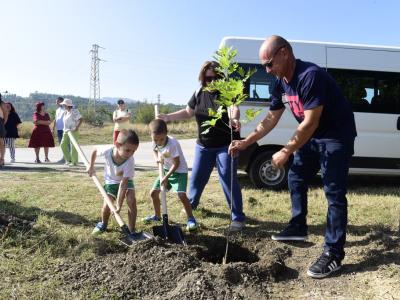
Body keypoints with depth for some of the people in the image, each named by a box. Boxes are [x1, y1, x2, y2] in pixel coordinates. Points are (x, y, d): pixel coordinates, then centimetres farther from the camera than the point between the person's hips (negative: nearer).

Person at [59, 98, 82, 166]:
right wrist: (64, 129, 16)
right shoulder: (66, 112, 13)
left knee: (73, 146, -5)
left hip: (73, 131, -9)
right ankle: (68, 160, 16)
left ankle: (74, 162, 4)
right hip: (66, 131, 9)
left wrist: (77, 128, -22)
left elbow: (80, 119, -17)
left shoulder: (74, 111, -12)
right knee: (63, 144, 6)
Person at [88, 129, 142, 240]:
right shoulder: (107, 151, -32)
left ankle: (132, 231, -12)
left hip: (126, 181, -1)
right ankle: (103, 224, 27)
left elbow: (123, 183, -36)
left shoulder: (130, 161, -36)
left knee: (131, 200, -23)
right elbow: (95, 151, -6)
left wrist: (118, 205, -36)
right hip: (111, 181, 1)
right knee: (106, 205, -8)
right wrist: (91, 166, -2)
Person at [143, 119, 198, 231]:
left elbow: (176, 164, -25)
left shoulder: (172, 144, -30)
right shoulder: (155, 142, -11)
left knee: (181, 195, -23)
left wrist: (166, 177, -25)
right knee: (153, 192, 9)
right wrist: (157, 158, -9)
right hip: (166, 169, 7)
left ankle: (191, 219, -7)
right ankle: (157, 216, 30)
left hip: (179, 170, -7)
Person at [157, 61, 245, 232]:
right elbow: (188, 112, 15)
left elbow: (234, 108, -35)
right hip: (203, 146, 5)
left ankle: (238, 217, 4)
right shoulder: (199, 94, 2)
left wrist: (234, 119, -58)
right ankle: (191, 204, 44)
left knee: (229, 180, -7)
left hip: (226, 146, -5)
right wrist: (167, 117, 6)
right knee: (197, 178, 16)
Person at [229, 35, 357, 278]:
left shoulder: (310, 76, -29)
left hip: (336, 135, -9)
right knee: (296, 180, 13)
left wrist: (285, 152, -22)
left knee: (334, 192, -8)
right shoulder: (281, 83, 0)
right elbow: (271, 118, 6)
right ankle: (298, 228, 29)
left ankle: (334, 254, -3)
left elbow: (311, 122, -29)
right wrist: (245, 142, 1)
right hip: (311, 136, 9)